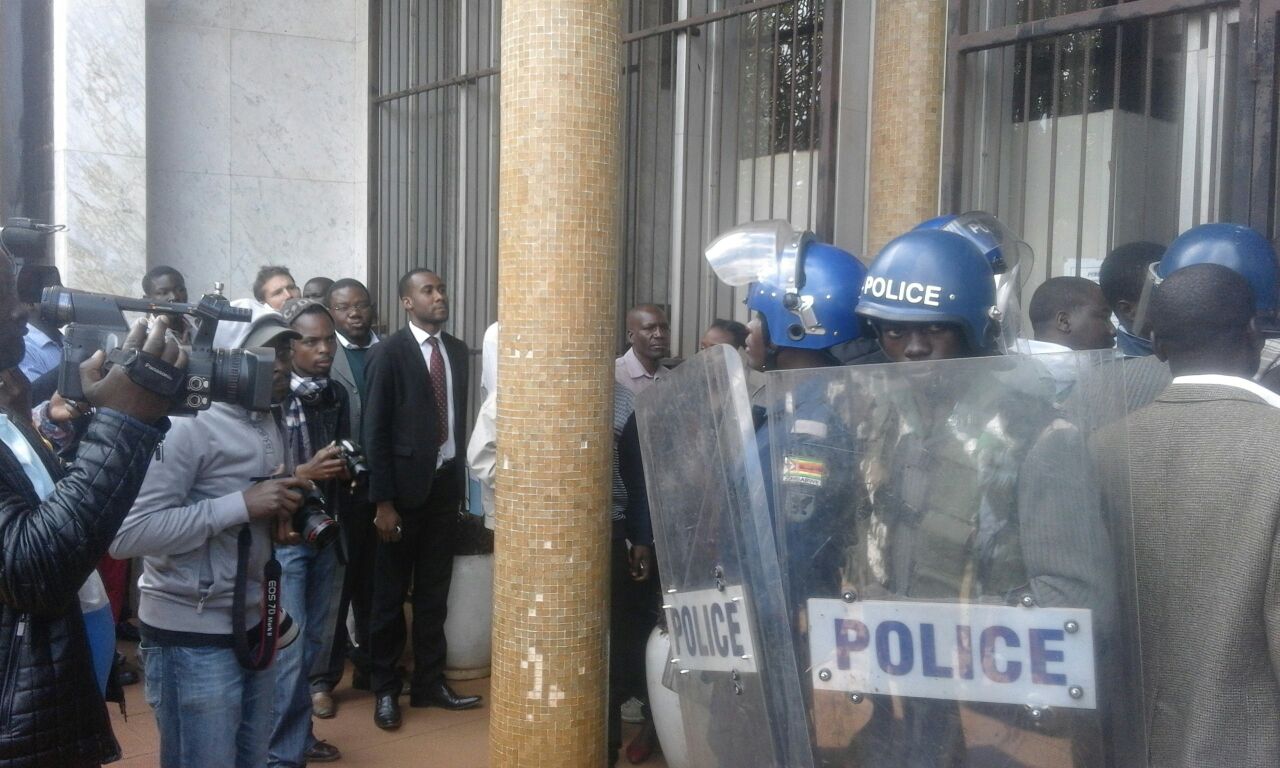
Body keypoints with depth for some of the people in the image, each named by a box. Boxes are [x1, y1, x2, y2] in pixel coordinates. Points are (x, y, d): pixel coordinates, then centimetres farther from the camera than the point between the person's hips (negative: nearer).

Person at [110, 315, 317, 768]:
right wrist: (242, 504, -24)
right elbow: (127, 535, -24)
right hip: (192, 639, -8)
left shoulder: (270, 427, 10)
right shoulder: (189, 426, -16)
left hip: (251, 626, 8)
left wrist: (279, 516, -2)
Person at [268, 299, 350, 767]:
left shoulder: (337, 395, 7)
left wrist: (348, 469, 4)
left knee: (317, 645, 14)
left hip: (328, 534, 6)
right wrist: (305, 473, -22)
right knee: (288, 649, -3)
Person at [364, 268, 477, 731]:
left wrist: (461, 478, 8)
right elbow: (375, 431, -11)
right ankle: (385, 689, 21)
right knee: (390, 593, 8)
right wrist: (383, 502, -14)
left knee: (434, 592, 13)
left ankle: (429, 683, 25)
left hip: (446, 484, 5)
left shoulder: (457, 350, 9)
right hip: (406, 486, -5)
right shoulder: (389, 353, -9)